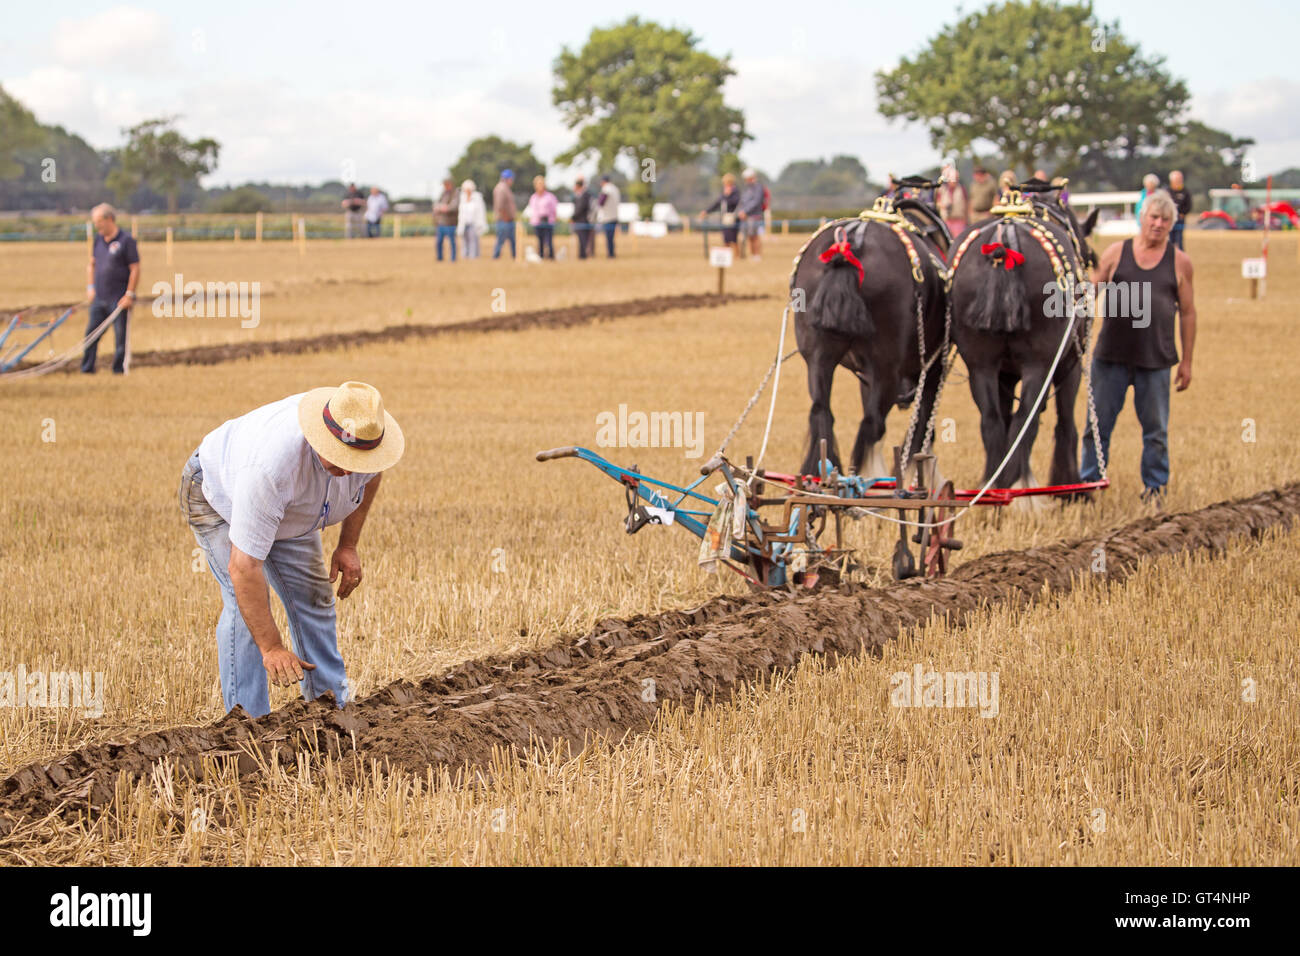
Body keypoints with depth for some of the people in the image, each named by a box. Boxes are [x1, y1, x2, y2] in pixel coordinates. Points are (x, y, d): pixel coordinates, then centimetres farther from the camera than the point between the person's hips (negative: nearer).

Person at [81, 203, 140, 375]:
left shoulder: (126, 240, -8)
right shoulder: (98, 239, 11)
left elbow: (135, 269, -10)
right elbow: (92, 264, 21)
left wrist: (129, 294, -14)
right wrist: (90, 287, 10)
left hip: (119, 299, -6)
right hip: (99, 297, 6)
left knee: (121, 336, 0)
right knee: (91, 333, 6)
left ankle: (120, 370, 7)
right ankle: (87, 369, 13)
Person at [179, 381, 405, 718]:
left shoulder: (366, 435, -29)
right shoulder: (271, 465, -48)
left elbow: (370, 474, 1)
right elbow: (243, 564, -44)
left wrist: (348, 546, -3)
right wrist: (272, 648, -43)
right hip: (217, 493, -6)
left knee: (313, 596, 3)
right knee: (245, 601, -21)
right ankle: (246, 717, -18)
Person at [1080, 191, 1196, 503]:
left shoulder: (1180, 262, 5)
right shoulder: (1116, 253, 4)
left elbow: (1187, 313, 8)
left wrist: (1186, 361, 6)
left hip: (1155, 359, 0)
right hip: (1111, 355, 0)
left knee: (1156, 429, 6)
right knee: (1099, 423, 6)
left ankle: (1155, 486, 18)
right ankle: (1088, 482, 15)